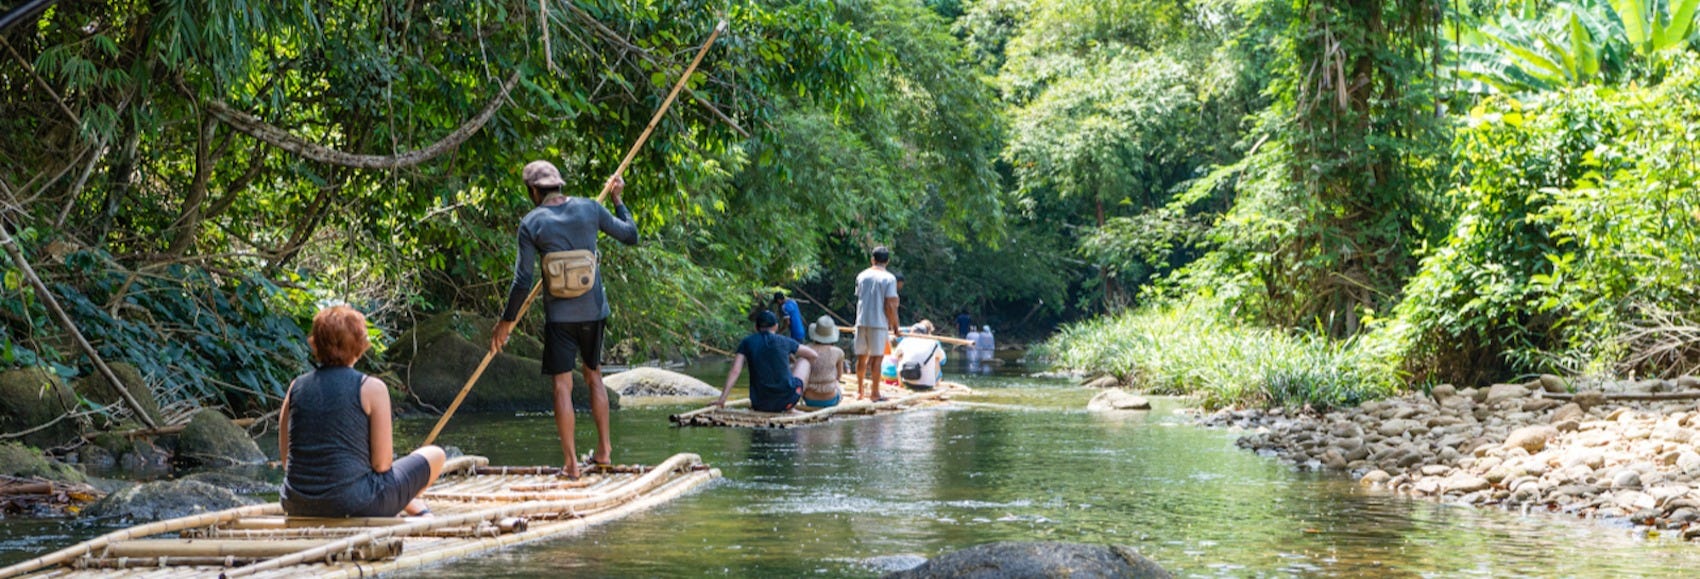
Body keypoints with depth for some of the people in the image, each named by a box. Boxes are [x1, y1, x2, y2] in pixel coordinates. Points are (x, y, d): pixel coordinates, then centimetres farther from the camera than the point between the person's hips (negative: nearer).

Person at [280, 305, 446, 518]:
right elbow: (382, 464, -8)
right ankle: (416, 510, 43)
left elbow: (285, 456, 8)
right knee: (435, 455, 18)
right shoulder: (372, 389, -8)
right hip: (351, 504, -5)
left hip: (297, 506, 6)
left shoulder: (296, 387, 4)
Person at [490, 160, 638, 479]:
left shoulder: (531, 224, -8)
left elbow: (522, 281, -8)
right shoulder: (590, 209, -2)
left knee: (563, 386, 1)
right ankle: (604, 449, 21)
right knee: (594, 376, 19)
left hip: (559, 316, -3)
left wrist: (506, 321, 2)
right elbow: (630, 236, 10)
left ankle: (571, 462, 0)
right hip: (593, 311, 3)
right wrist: (618, 200, 23)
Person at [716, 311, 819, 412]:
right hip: (787, 402, -4)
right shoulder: (784, 341, 4)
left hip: (762, 405, 4)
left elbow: (735, 371, -8)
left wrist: (722, 399, -7)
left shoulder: (747, 342, 4)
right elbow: (813, 355, 18)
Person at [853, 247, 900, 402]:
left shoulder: (861, 276, 8)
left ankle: (860, 390, 22)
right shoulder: (889, 278, -8)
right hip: (879, 322, -4)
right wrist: (895, 325, -2)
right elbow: (890, 305, -11)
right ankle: (875, 393, 0)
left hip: (861, 321, 4)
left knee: (861, 357, 13)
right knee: (876, 357, 0)